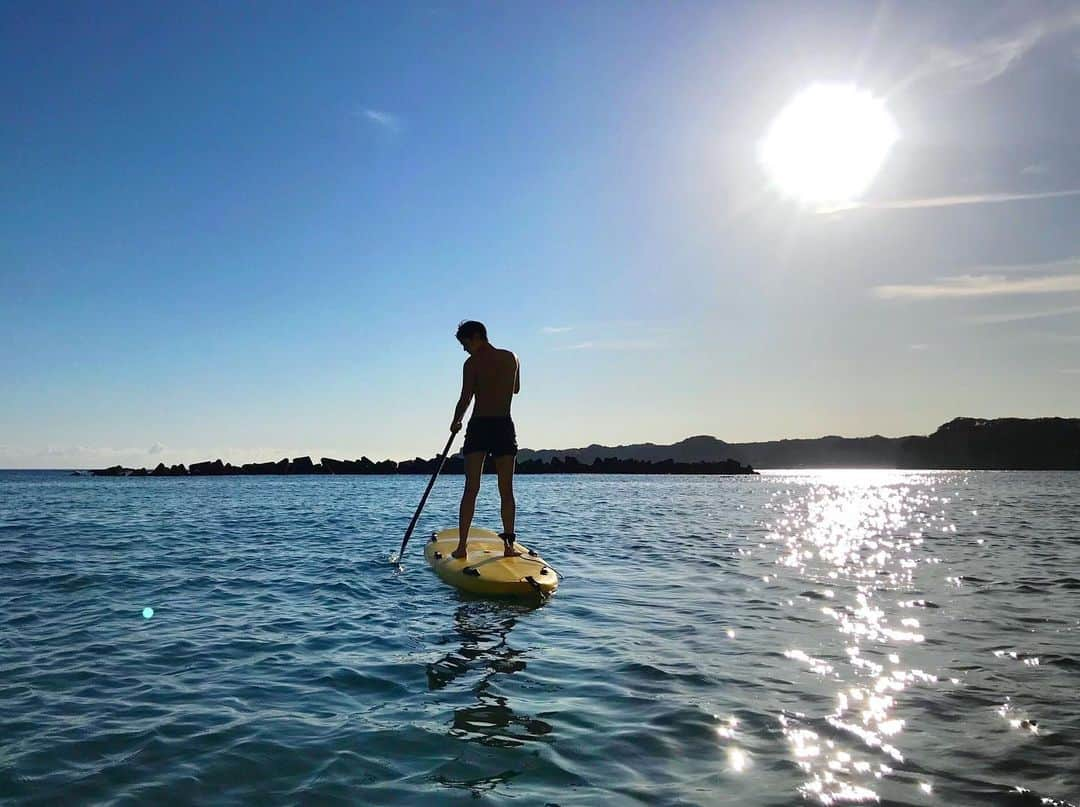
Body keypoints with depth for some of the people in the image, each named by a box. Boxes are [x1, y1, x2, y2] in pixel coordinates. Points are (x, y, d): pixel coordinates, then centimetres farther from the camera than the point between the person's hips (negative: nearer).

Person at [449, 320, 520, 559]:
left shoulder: (473, 362, -4)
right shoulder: (512, 358, 10)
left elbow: (465, 399, -8)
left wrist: (455, 422, 8)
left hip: (479, 426, -3)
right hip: (505, 426, 3)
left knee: (471, 488, -1)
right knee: (506, 490, 7)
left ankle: (462, 546, -3)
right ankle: (509, 544, 5)